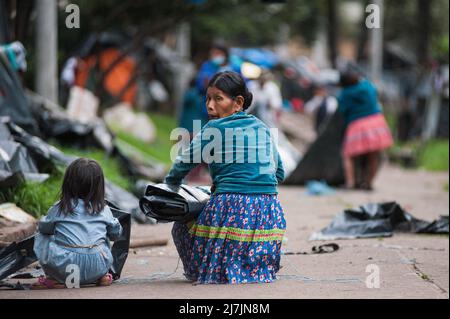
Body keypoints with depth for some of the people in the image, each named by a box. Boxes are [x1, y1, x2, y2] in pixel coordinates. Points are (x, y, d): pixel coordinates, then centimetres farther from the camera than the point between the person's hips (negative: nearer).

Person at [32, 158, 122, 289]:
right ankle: (102, 276, 16)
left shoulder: (59, 209, 2)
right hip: (98, 268, 3)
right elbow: (116, 233, 22)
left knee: (41, 237, 17)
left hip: (65, 269, -3)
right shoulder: (104, 210, 7)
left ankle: (54, 279, 6)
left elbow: (44, 227, 20)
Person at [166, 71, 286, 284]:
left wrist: (171, 184, 29)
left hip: (231, 208, -5)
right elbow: (279, 174, 23)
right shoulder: (262, 128, 15)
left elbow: (182, 165, 9)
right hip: (268, 214, 5)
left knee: (181, 227, 22)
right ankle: (257, 269, 12)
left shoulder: (213, 130, 1)